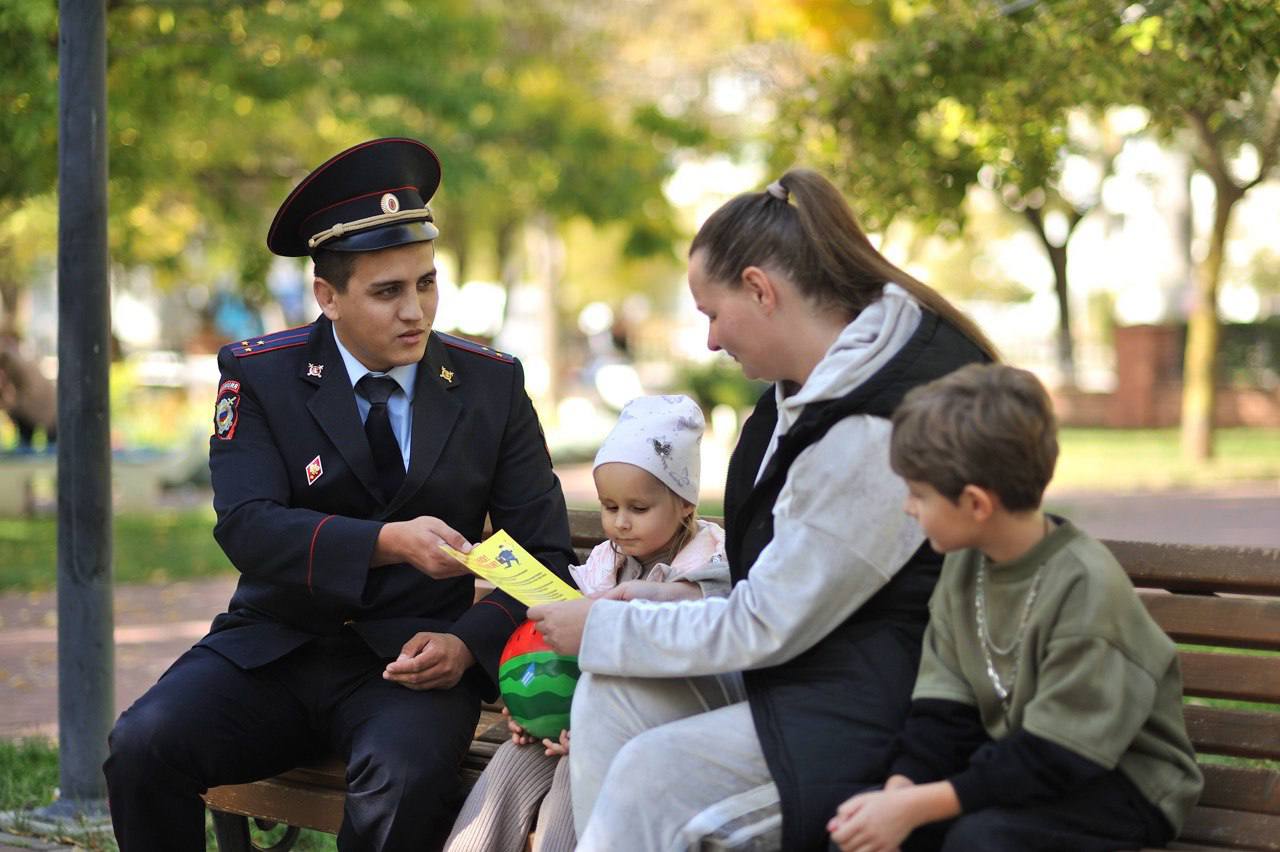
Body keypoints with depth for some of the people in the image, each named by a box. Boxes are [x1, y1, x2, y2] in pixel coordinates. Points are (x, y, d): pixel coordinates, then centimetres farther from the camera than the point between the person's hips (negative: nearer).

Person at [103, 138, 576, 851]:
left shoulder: (491, 384, 5)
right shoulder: (259, 376, 0)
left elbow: (543, 549, 5)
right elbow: (247, 525, -15)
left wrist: (470, 642, -15)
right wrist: (389, 542, -30)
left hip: (409, 658, -1)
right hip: (275, 648, 1)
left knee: (408, 778, -34)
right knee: (145, 744, -26)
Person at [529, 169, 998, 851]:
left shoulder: (872, 433, -24)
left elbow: (766, 627, -18)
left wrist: (602, 629, -8)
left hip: (878, 704, -10)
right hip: (814, 655, 10)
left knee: (650, 774, -19)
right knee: (610, 695, -4)